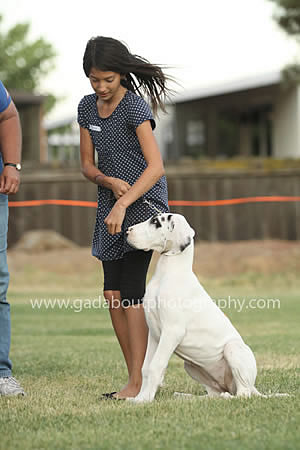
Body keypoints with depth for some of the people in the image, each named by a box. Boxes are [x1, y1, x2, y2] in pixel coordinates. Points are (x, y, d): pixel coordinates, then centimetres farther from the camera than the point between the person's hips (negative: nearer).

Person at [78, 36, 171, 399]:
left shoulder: (134, 106, -15)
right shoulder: (87, 107, 6)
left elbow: (156, 167, -22)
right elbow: (87, 165, 10)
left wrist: (123, 204, -30)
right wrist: (109, 181, -12)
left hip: (144, 202, -7)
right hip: (110, 206, 7)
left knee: (130, 293, -13)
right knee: (112, 294, 2)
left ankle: (137, 383, -11)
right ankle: (136, 379, 9)